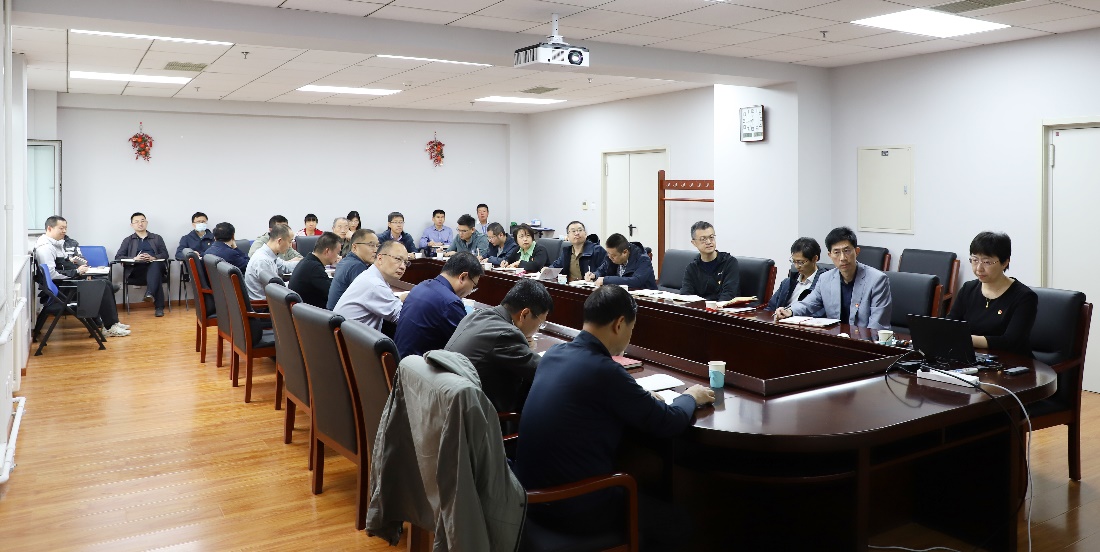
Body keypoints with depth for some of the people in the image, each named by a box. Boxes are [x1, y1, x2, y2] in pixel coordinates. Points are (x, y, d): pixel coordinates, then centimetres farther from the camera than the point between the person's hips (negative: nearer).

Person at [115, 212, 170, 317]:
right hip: (136, 269, -1)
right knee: (155, 276, -36)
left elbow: (165, 254, 12)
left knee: (155, 265, -39)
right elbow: (118, 257, 9)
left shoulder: (157, 238, 25)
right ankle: (159, 307, -44)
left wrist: (153, 258, -11)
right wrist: (134, 259, -12)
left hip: (155, 266, 1)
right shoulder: (128, 240, 23)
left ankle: (150, 294, -56)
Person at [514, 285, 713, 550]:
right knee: (676, 523, 12)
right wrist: (691, 397, 9)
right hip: (573, 506, -8)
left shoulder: (554, 353, 1)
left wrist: (640, 396, 18)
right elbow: (667, 422, -11)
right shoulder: (604, 370, -23)